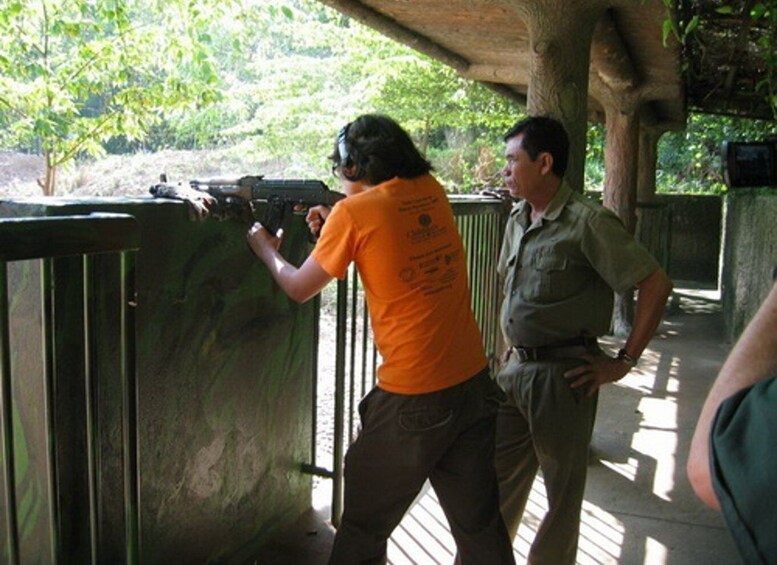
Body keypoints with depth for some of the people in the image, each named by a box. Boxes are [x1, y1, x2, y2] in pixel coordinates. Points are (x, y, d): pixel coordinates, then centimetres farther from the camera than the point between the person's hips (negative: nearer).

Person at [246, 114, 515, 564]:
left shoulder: (354, 211, -9)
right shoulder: (433, 192, 6)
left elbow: (299, 289, 3)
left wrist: (266, 250, 21)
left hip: (412, 397, -6)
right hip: (475, 381, 6)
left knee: (364, 527, 15)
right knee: (480, 524, 18)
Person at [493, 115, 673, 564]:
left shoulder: (588, 222, -14)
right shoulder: (518, 219, 9)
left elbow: (656, 284, -16)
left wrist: (623, 362, -14)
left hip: (562, 373, -7)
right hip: (516, 367, 7)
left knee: (562, 489, 10)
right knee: (498, 477, 17)